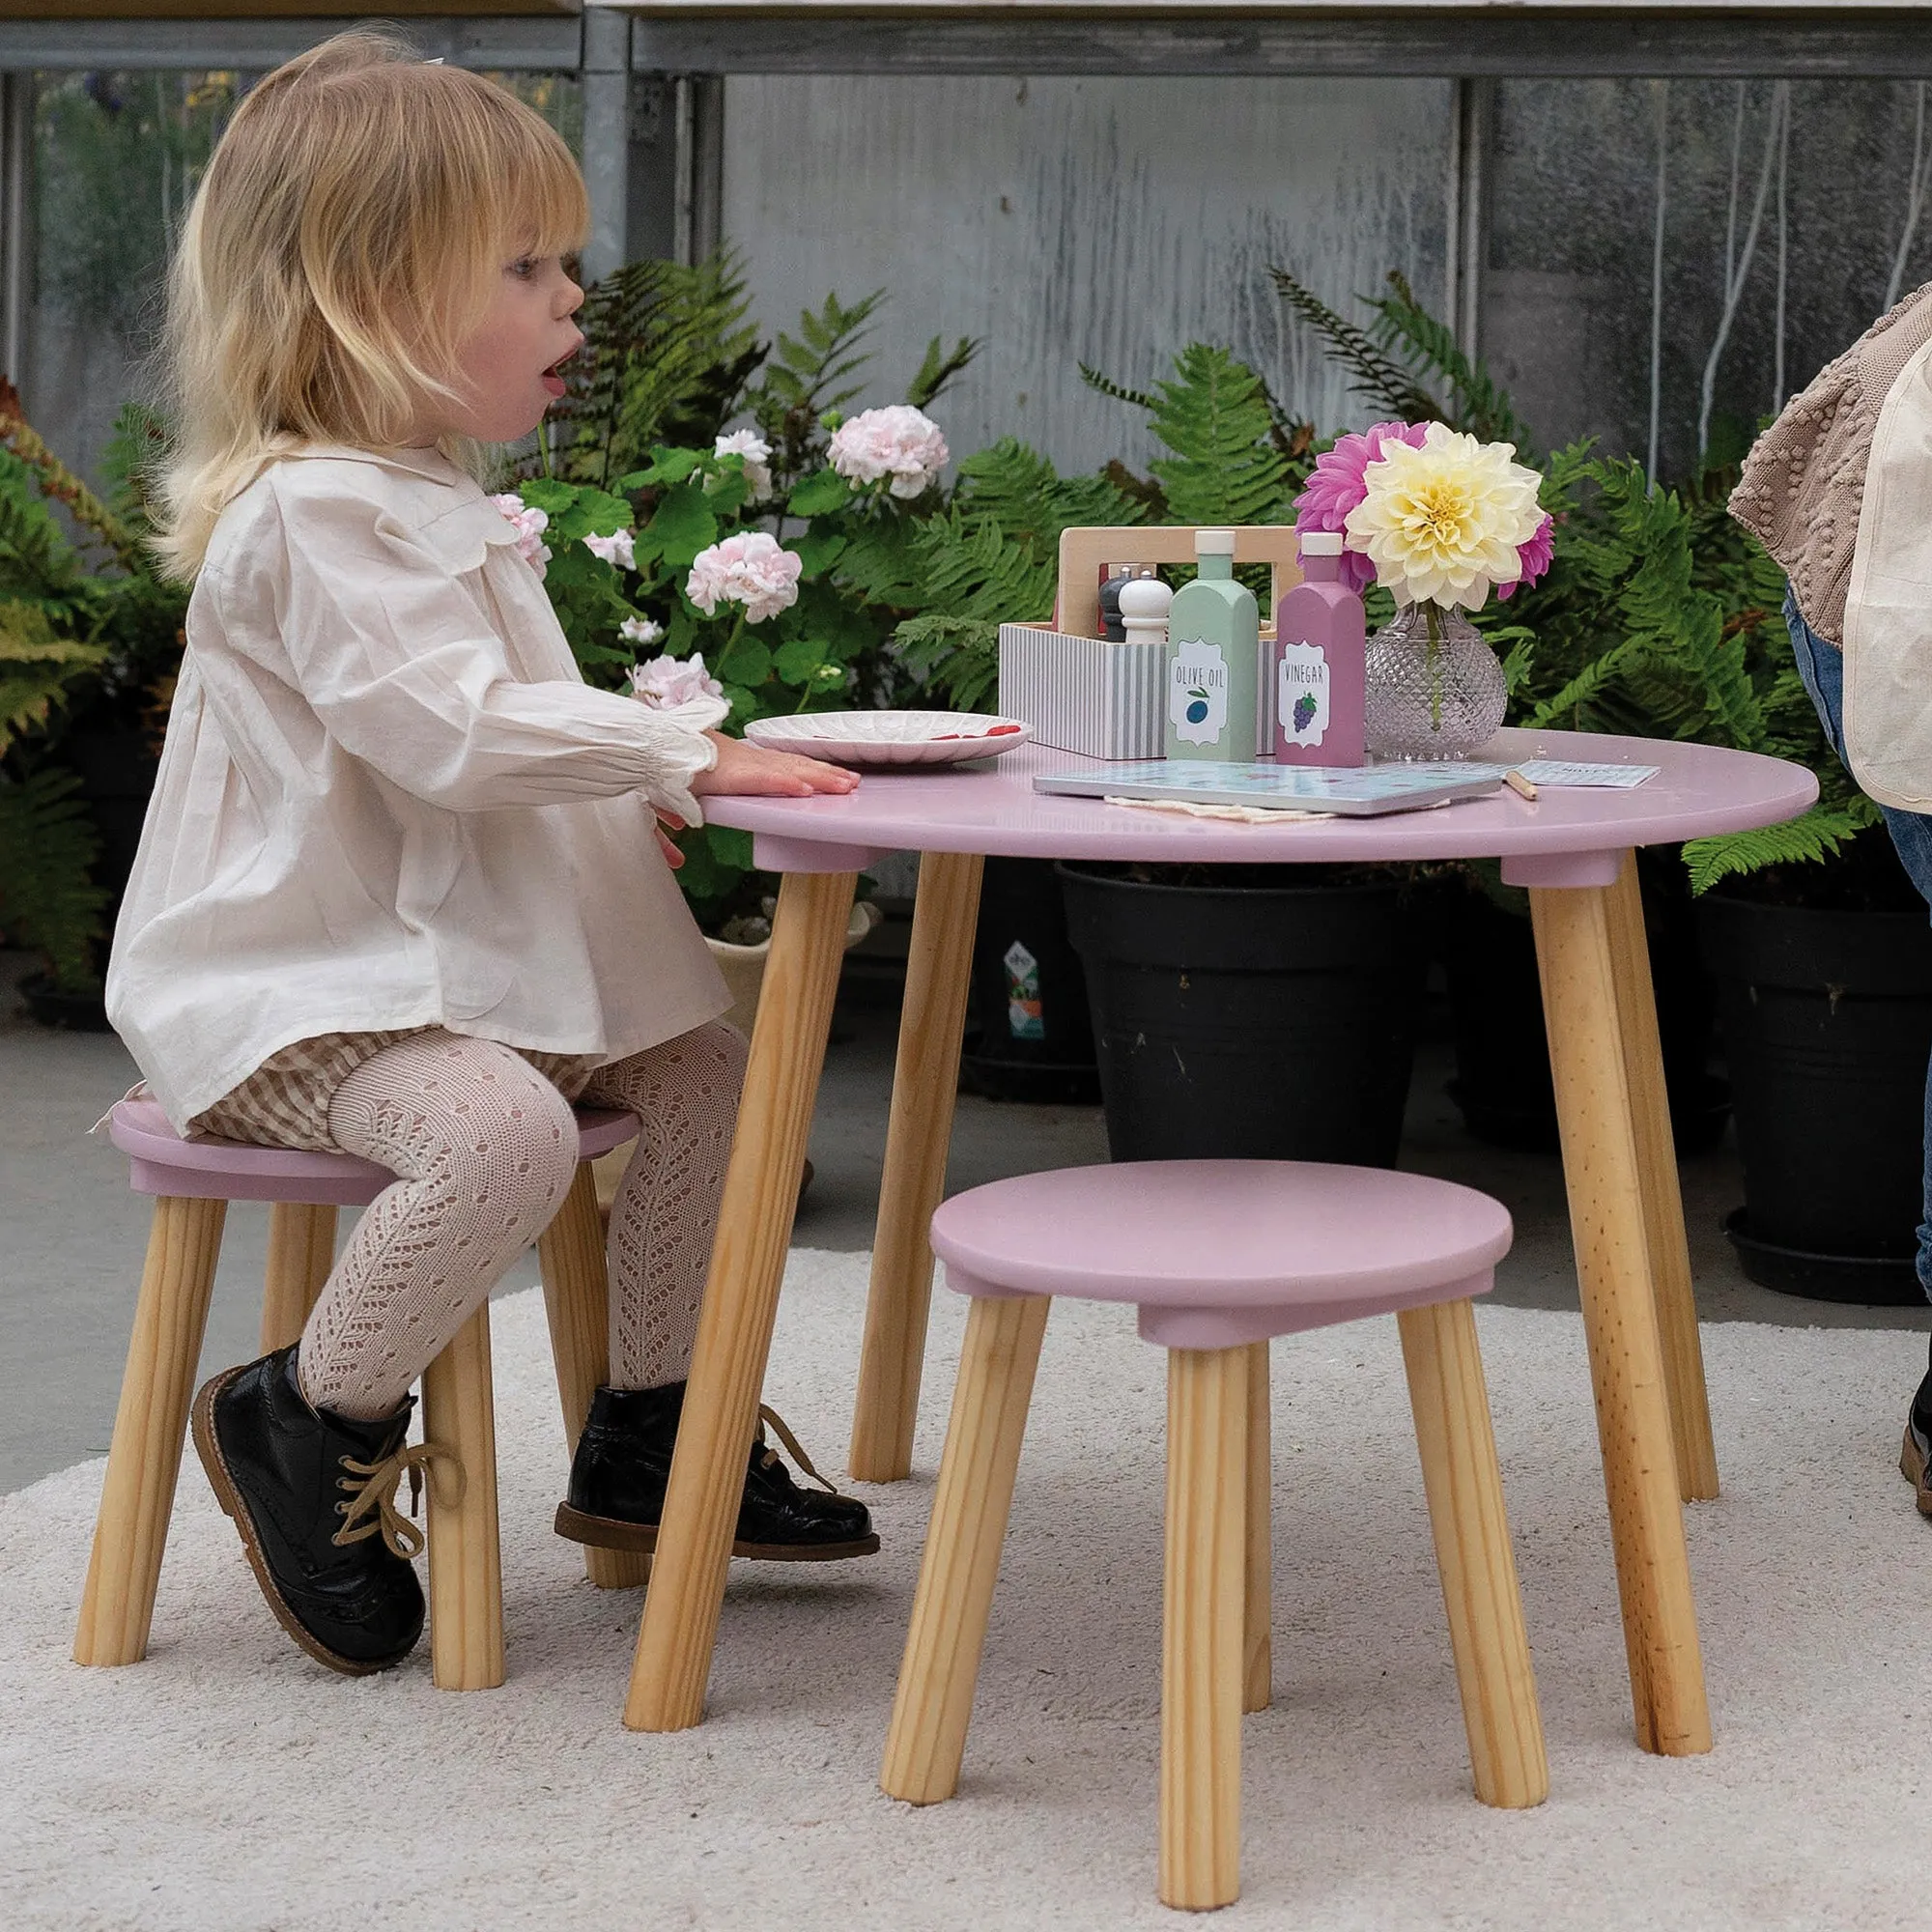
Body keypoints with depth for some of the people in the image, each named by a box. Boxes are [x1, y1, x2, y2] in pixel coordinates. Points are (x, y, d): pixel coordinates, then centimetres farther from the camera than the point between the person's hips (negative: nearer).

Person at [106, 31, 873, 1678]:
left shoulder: (428, 497, 16)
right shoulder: (314, 511, -19)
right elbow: (450, 728, -28)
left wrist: (642, 790, 12)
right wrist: (685, 757, -26)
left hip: (454, 962, 11)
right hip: (297, 989, -11)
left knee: (713, 1067, 10)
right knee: (503, 1132, -34)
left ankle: (647, 1435, 19)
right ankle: (308, 1419, -12)